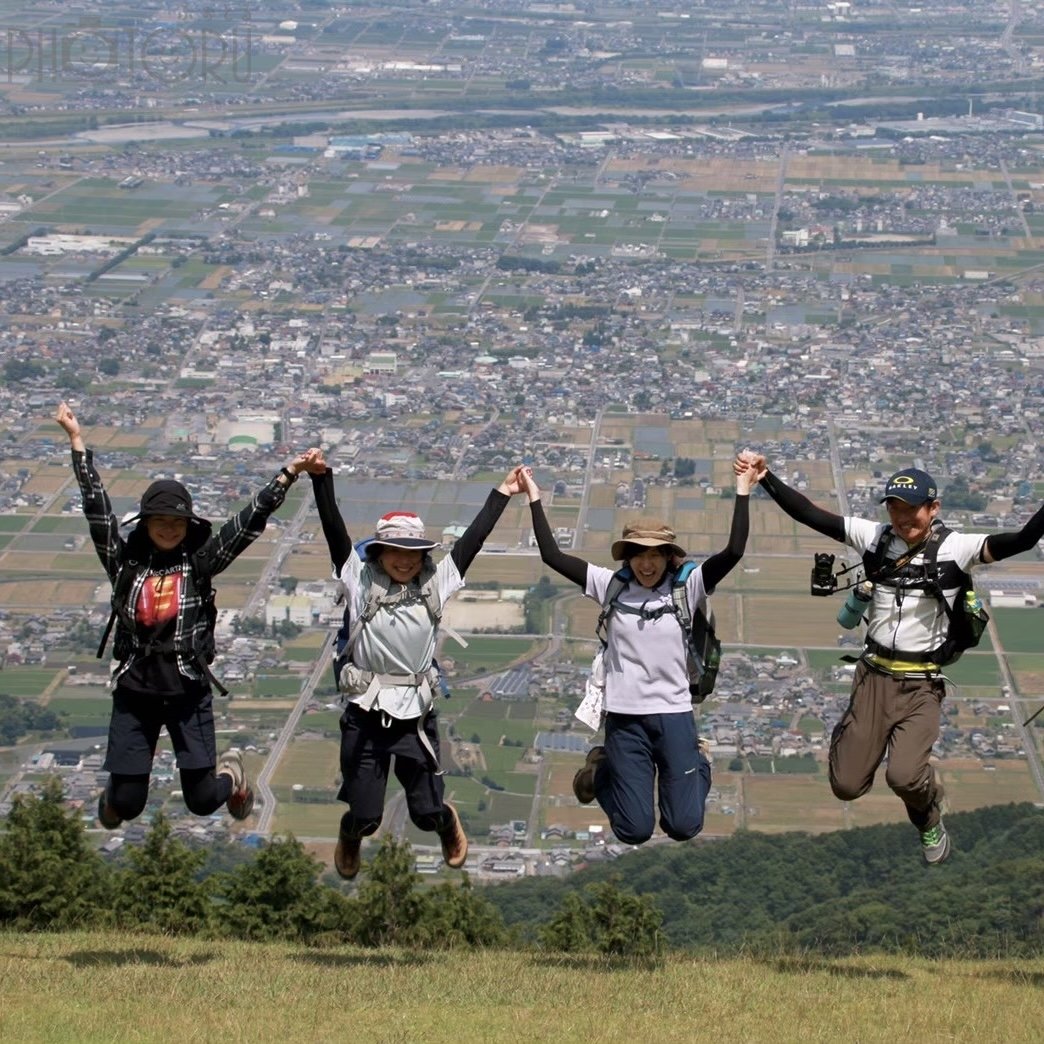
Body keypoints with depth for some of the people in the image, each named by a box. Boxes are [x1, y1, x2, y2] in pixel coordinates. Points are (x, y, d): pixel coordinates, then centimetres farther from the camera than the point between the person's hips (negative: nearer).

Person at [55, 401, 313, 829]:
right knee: (126, 804, 3)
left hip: (189, 689, -1)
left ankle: (231, 773, 34)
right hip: (135, 690, 1)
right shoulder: (125, 560, 1)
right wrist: (77, 441, 0)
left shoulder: (200, 561, 0)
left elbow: (249, 521, -4)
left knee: (203, 800, -1)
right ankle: (113, 794, 41)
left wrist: (288, 474, -10)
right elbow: (96, 505, 1)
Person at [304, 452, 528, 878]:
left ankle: (447, 823, 45)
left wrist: (501, 495, 5)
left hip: (416, 715, 1)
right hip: (365, 714, -1)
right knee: (365, 815, 5)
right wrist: (321, 479, -20)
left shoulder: (435, 583, 3)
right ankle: (350, 837, 43)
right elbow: (335, 531, -10)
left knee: (427, 812, 7)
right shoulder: (361, 580, -2)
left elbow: (471, 540, 5)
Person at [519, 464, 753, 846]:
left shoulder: (686, 587, -4)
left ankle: (696, 764, 33)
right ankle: (602, 770, 33)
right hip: (625, 717, 0)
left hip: (674, 714, 0)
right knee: (634, 831, 1)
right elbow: (552, 555, -4)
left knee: (684, 827, -1)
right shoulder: (612, 586, -2)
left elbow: (733, 551, -16)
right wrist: (534, 498, -5)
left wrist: (742, 491, -19)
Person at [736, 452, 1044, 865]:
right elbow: (810, 516, -1)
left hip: (921, 685, -3)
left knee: (903, 777, -24)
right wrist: (765, 478, -9)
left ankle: (930, 821, 13)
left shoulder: (955, 549, -12)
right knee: (846, 786, 5)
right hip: (873, 676, 3)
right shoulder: (875, 537, -2)